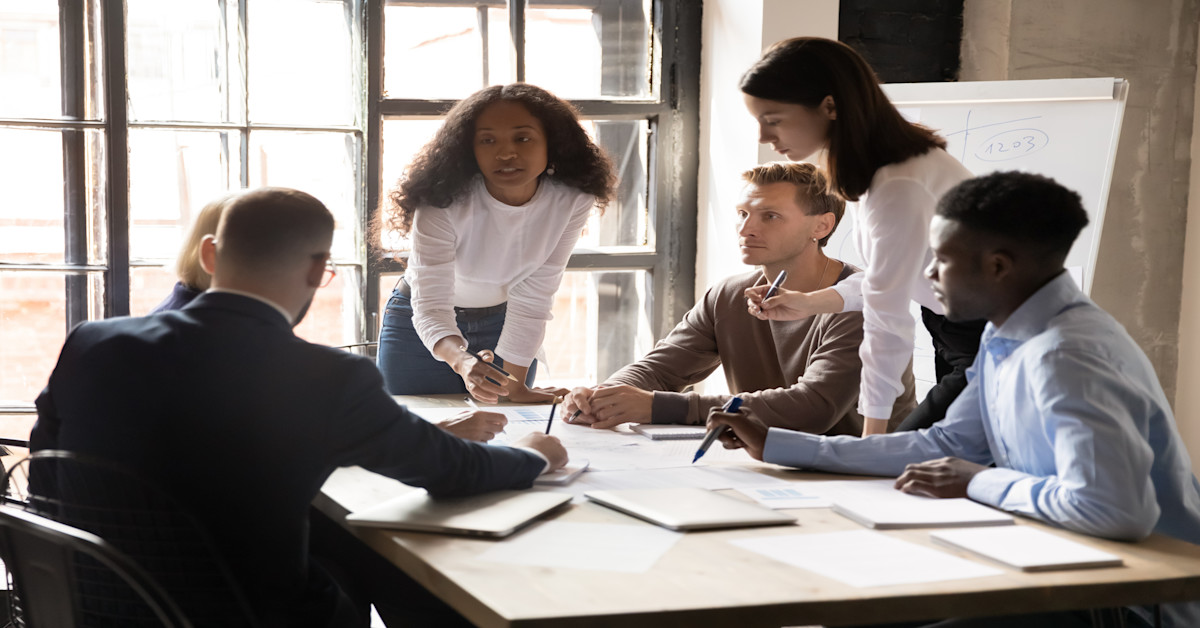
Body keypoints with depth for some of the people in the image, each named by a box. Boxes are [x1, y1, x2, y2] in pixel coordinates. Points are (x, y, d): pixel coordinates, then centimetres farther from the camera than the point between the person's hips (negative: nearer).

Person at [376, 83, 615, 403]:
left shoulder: (572, 202, -24)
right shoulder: (443, 204, -33)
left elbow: (533, 299, -19)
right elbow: (430, 307, -37)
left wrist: (515, 384, -22)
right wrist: (462, 362, -57)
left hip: (501, 324, 2)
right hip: (422, 328, -2)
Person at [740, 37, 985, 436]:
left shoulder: (900, 186, -28)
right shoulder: (879, 164, 2)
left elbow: (888, 321, -25)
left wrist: (872, 438, -19)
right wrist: (811, 302, 4)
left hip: (991, 341, -9)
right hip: (954, 334, 9)